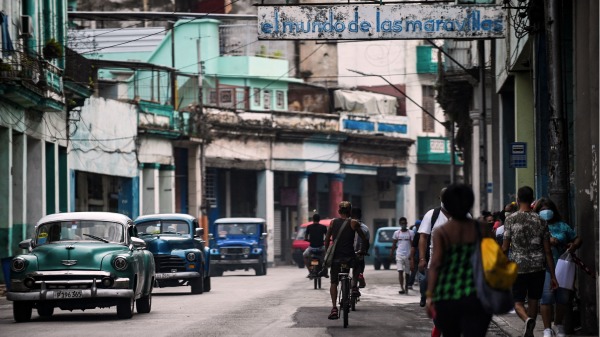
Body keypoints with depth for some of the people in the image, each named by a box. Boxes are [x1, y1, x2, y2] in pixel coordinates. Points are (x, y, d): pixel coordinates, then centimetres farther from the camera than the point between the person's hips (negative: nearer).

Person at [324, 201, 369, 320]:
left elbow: (327, 240, 6)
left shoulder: (333, 222, 5)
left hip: (336, 257, 1)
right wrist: (362, 251, 16)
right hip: (349, 257, -1)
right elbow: (364, 239, 0)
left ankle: (334, 308, -5)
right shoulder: (354, 223, -1)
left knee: (333, 282, 9)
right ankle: (354, 286, 14)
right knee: (356, 265, 34)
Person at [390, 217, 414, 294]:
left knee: (407, 273, 6)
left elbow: (412, 245, 0)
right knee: (400, 271, -11)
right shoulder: (397, 233, 7)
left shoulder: (411, 233, 2)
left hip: (408, 255, -1)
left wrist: (411, 255, -8)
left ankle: (406, 288, 17)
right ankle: (402, 288, -16)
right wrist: (391, 254, 6)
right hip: (399, 255, 1)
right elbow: (394, 245, 12)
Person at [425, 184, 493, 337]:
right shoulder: (482, 229, 3)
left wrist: (430, 295, -13)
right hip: (476, 299, 0)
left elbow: (435, 264, -10)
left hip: (446, 300, 0)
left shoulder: (441, 233, -1)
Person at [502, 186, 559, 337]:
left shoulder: (511, 219, -6)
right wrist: (552, 275, 6)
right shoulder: (540, 221, 1)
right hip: (538, 267, 2)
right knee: (533, 301, 15)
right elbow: (548, 251, 1)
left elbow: (505, 248, -5)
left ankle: (527, 320, -26)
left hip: (518, 268, -2)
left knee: (518, 302, 5)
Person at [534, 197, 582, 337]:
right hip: (545, 267, -4)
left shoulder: (562, 226, 14)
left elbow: (577, 239, 15)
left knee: (563, 297, 8)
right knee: (546, 297, -10)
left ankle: (558, 325, 28)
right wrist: (547, 240, -25)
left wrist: (574, 245, -7)